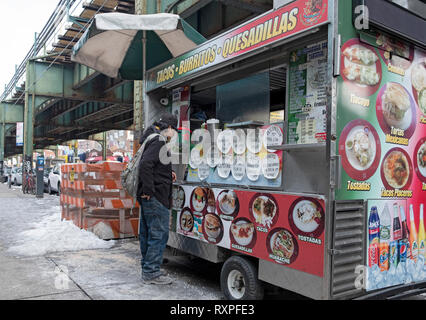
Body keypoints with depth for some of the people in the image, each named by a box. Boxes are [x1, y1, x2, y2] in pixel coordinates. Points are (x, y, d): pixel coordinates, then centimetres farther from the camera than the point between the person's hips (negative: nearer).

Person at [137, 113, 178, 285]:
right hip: (156, 198, -11)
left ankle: (147, 268, 28)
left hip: (147, 197, 11)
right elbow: (145, 164, -27)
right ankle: (151, 272, 3)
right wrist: (149, 190, -23)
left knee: (147, 233, 16)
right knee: (159, 234, -4)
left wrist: (167, 174, 14)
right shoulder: (159, 142, -14)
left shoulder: (152, 140, 18)